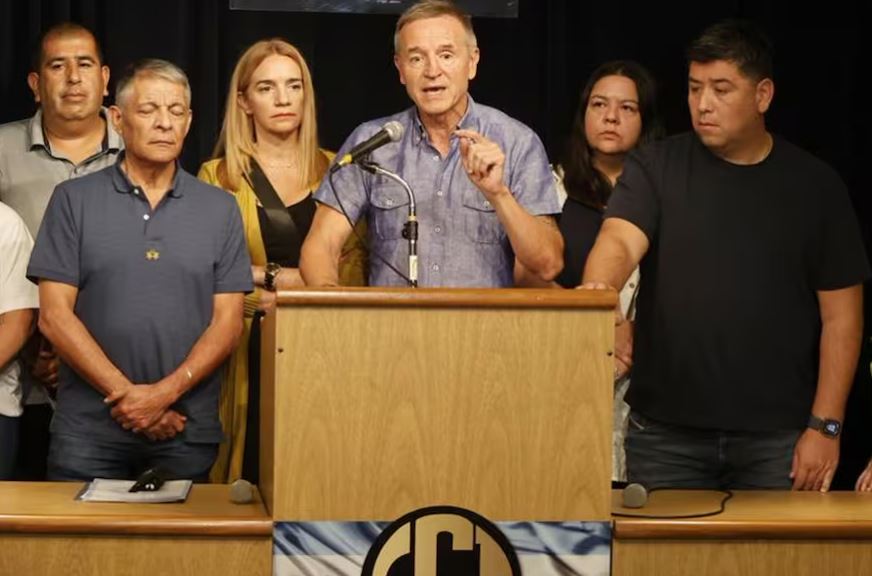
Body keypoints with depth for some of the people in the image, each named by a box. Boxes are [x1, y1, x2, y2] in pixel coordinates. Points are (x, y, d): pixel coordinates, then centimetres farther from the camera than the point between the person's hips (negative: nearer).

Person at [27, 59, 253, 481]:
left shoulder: (219, 209, 9)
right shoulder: (74, 200, 4)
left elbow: (228, 321, 3)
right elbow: (54, 315, -1)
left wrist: (166, 391, -11)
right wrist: (126, 393, -10)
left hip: (188, 432, 1)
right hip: (88, 430, -1)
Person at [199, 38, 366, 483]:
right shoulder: (219, 176, 7)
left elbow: (355, 267, 2)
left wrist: (266, 277, -9)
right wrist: (277, 278, -11)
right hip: (250, 354, -1)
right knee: (254, 484, -2)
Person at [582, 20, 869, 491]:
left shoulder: (813, 185, 4)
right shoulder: (655, 168, 5)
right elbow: (619, 240, -13)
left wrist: (825, 427, -4)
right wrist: (598, 289, -36)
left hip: (777, 438, 0)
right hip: (665, 433, 0)